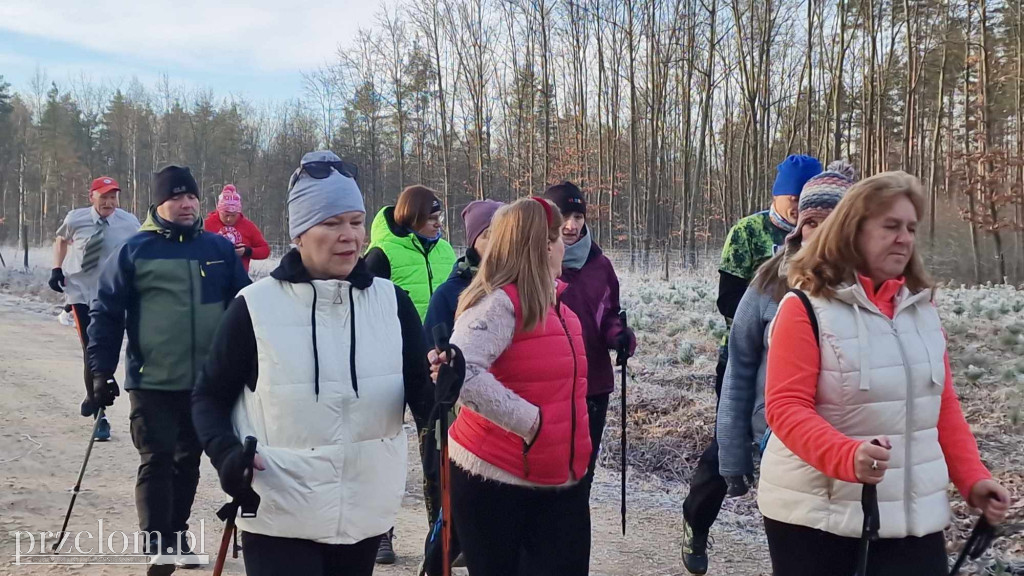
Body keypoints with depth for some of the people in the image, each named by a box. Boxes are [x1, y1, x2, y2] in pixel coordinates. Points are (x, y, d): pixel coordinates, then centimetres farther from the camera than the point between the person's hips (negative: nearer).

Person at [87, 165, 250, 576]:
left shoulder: (219, 249, 5)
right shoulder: (134, 251, -3)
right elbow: (106, 314, -1)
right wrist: (102, 370, -6)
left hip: (207, 381, 3)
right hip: (152, 381, -3)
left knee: (188, 459, 15)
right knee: (157, 460, -3)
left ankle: (177, 533, 31)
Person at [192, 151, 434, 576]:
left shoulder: (391, 302, 1)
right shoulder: (255, 305, -6)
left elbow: (421, 393, 0)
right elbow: (210, 397, 3)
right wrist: (226, 453, -15)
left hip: (365, 514, 4)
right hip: (279, 518, -3)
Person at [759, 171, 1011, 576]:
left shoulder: (922, 306, 8)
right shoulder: (805, 307, -11)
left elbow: (943, 406, 13)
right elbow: (785, 408, -17)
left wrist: (972, 479, 2)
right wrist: (848, 457, -31)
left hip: (915, 516, 5)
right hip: (816, 515, -4)